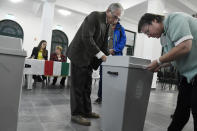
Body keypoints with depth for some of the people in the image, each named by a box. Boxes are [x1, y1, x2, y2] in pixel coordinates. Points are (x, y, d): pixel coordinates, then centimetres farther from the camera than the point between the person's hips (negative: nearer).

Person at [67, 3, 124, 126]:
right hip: (79, 55, -8)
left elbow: (104, 44, 13)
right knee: (78, 85, -3)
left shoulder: (108, 24, 12)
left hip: (89, 58, 8)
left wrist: (107, 57, 0)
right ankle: (76, 114, 8)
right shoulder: (94, 16, -13)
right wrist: (100, 54, -24)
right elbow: (86, 37, -24)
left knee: (87, 86, 11)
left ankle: (86, 111, 22)